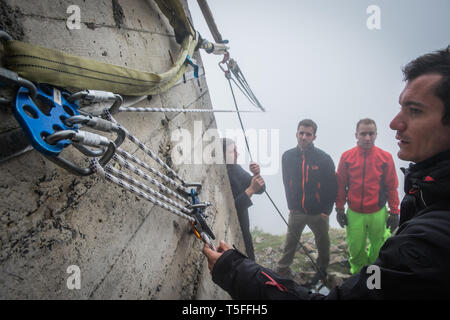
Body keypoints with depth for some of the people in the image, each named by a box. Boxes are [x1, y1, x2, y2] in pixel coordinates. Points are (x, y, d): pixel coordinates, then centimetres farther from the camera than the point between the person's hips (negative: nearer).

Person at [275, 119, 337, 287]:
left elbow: (332, 187, -7)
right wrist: (291, 206, 4)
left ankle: (322, 269, 40)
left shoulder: (324, 159, -13)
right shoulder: (288, 156, -5)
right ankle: (282, 270, 29)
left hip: (318, 213, -1)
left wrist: (326, 211, -8)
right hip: (296, 211, 2)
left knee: (322, 242, 17)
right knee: (290, 242, 12)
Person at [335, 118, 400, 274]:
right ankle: (358, 272, 38)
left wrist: (394, 212, 2)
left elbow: (392, 187, 1)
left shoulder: (385, 157, -5)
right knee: (355, 248, 10)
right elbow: (340, 185, 2)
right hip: (354, 213, 0)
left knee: (378, 247, 14)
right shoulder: (346, 157, -4)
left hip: (378, 213, 0)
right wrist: (339, 209, 3)